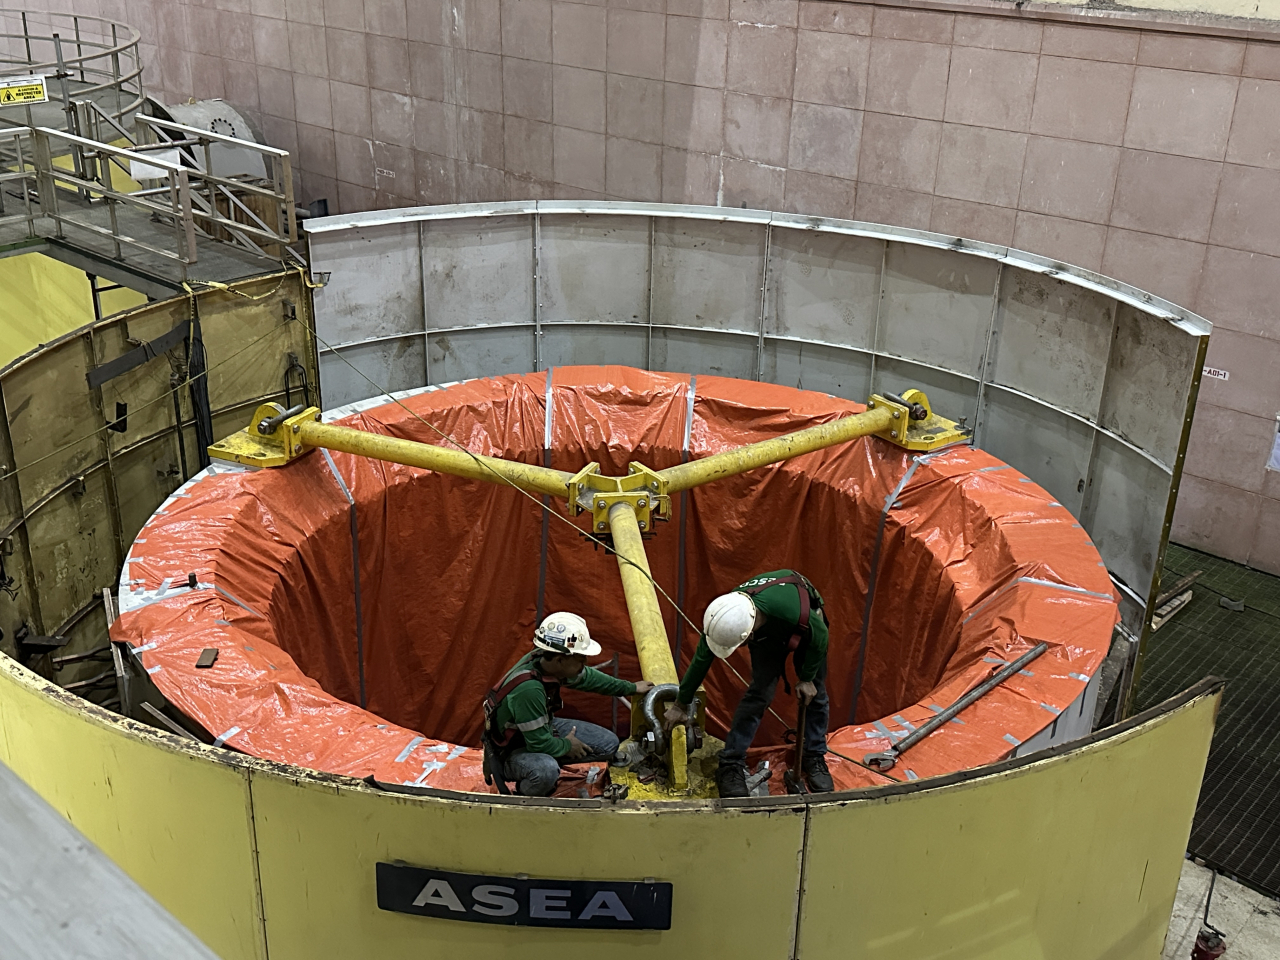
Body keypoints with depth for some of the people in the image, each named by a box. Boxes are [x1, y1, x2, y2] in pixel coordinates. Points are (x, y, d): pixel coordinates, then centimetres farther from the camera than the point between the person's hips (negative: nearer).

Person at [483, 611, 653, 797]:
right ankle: (524, 800, -7)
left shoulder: (544, 658, -12)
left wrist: (631, 688, 20)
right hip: (511, 751, -8)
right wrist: (567, 746, -10)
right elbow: (540, 743, -31)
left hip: (543, 729, 9)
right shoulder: (528, 689, -39)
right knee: (546, 771, -41)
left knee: (609, 744, 3)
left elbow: (587, 677, 9)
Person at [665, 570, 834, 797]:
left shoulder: (792, 609, -49)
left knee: (815, 694, -1)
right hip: (767, 633, 1)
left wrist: (807, 679, -13)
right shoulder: (723, 619, -36)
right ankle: (731, 765, -5)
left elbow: (820, 636, -25)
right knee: (760, 692, -11)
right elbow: (701, 661, -17)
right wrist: (680, 704, -6)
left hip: (804, 629, -1)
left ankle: (815, 759, 16)